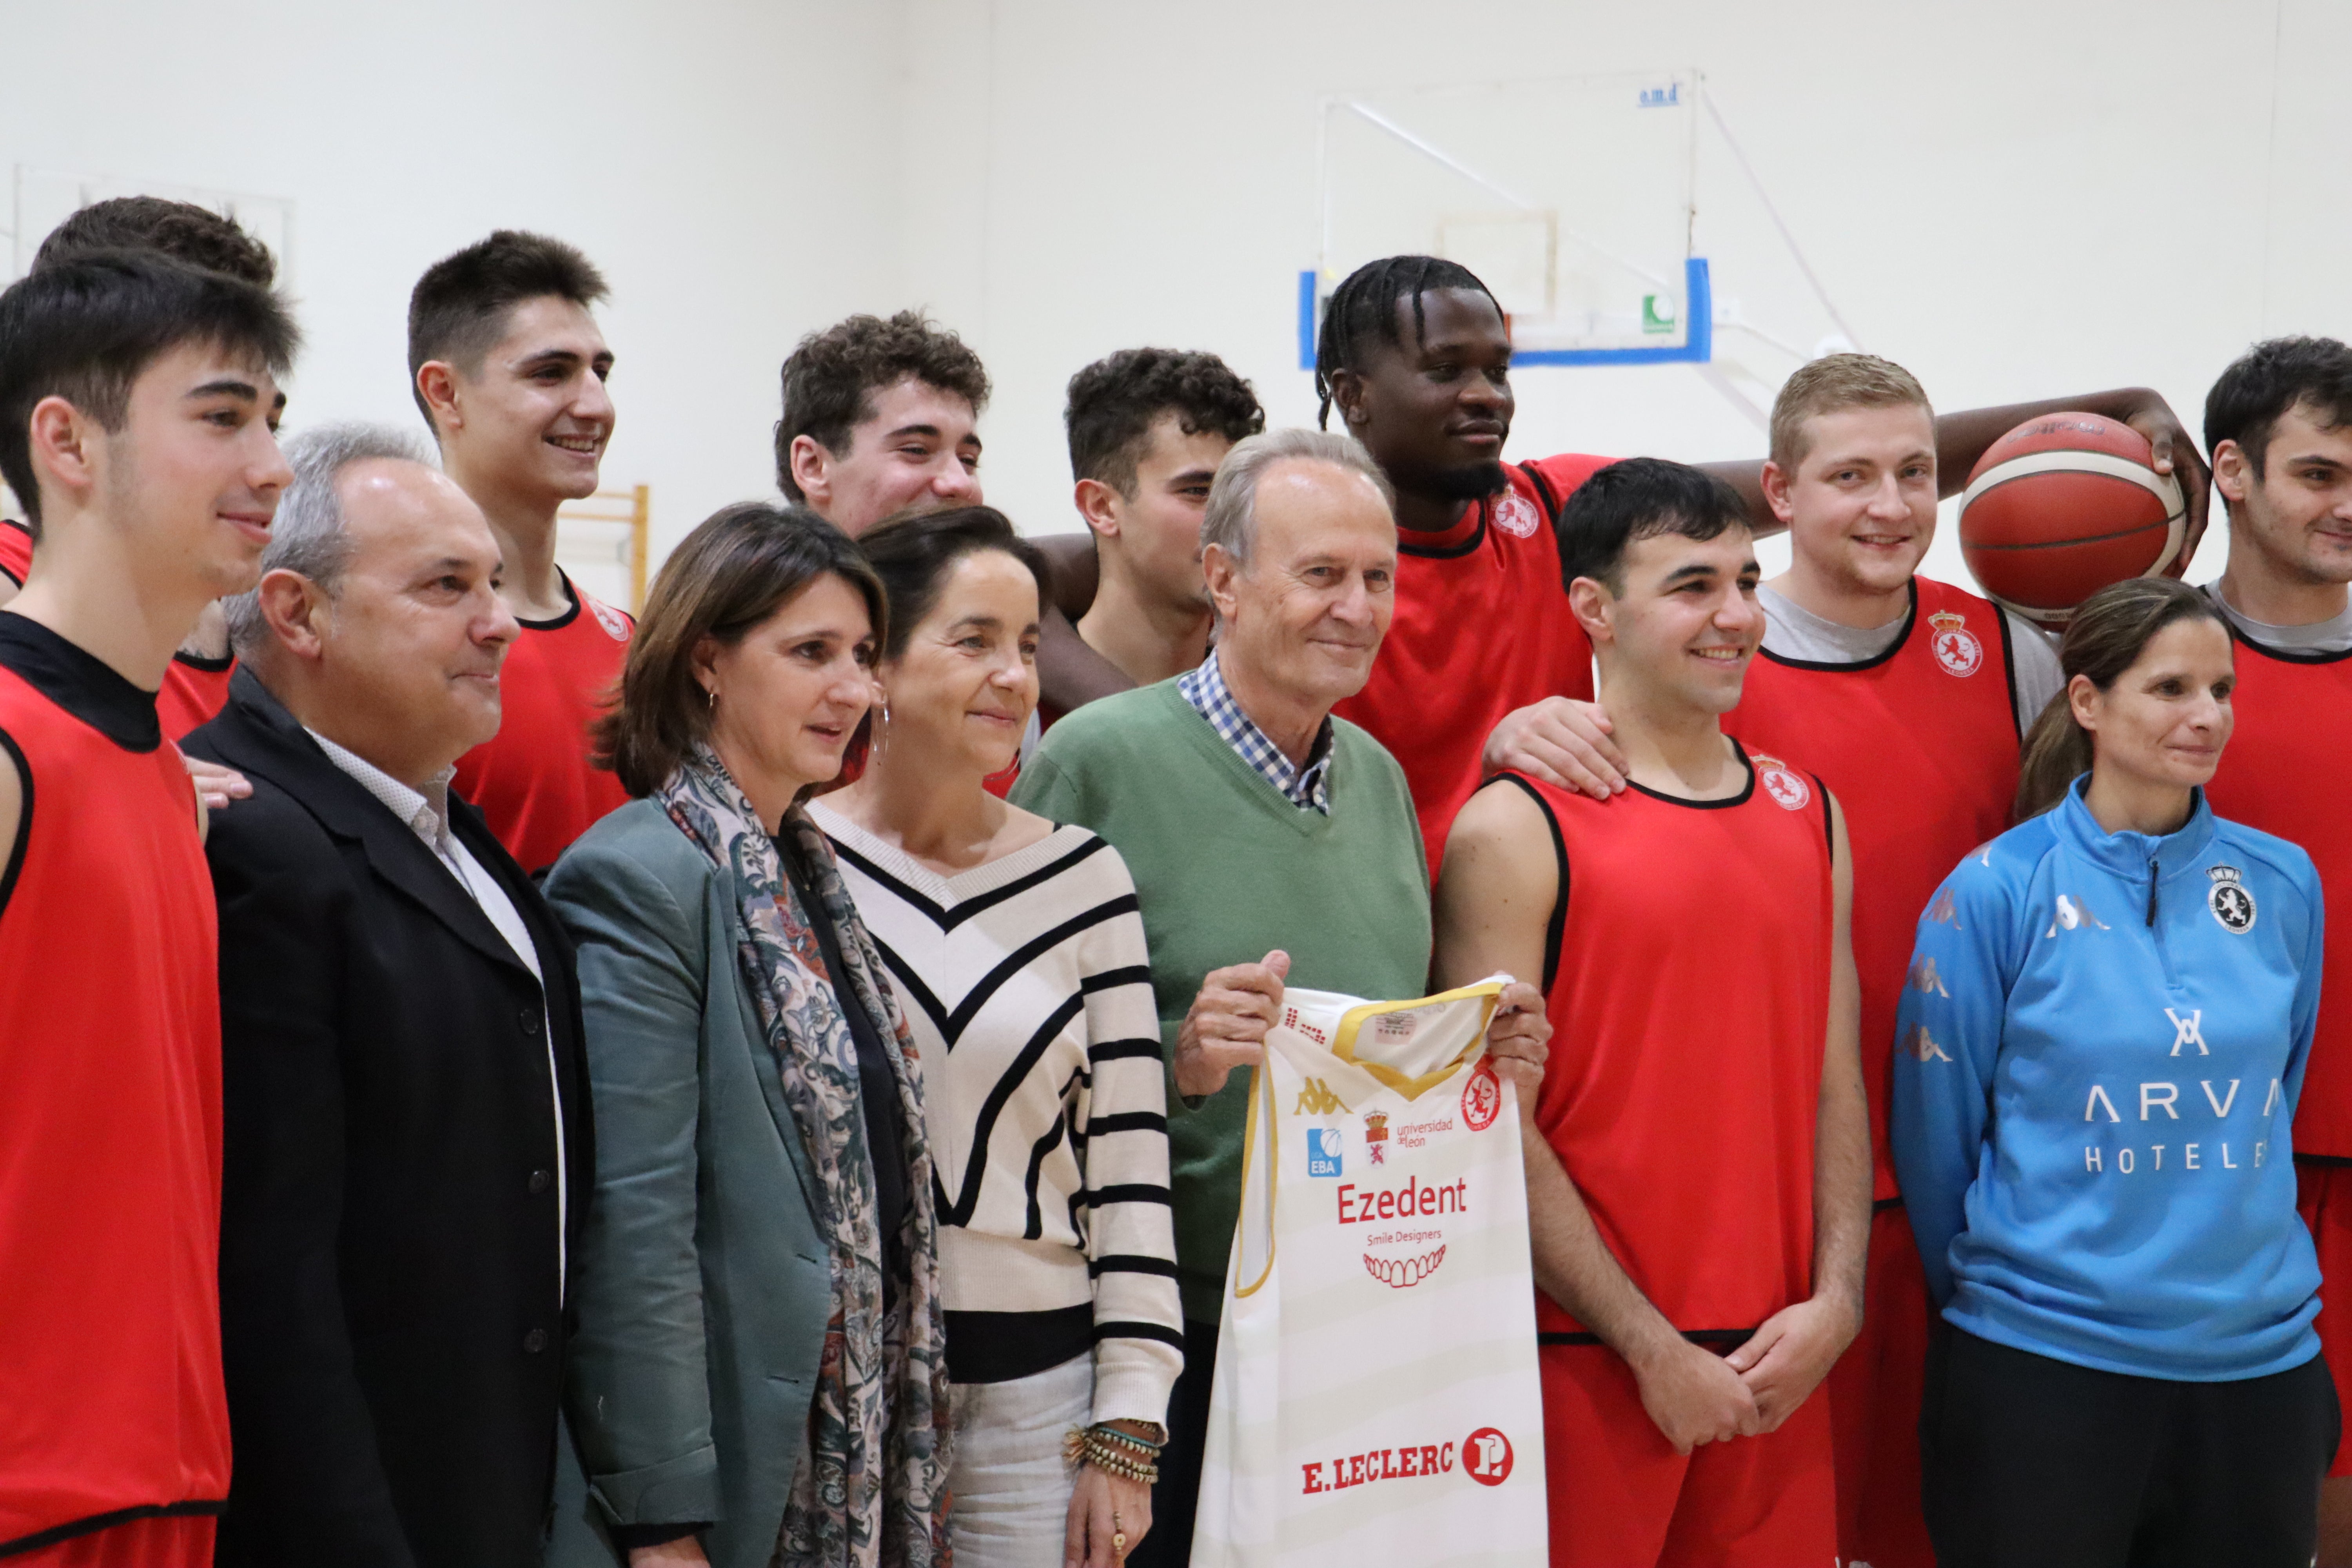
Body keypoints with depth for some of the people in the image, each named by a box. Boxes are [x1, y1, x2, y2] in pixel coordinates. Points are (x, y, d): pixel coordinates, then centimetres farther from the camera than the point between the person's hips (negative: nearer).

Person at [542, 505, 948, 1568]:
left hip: (860, 1469, 8)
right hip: (729, 1478, -8)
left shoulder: (809, 867, 12)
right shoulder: (638, 878, -14)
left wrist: (914, 1469, 13)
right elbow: (631, 1225, -19)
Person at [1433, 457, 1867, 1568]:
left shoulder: (1809, 813, 11)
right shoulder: (1517, 830, -7)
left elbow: (1837, 1084, 11)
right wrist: (1653, 1347, -12)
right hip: (1584, 1356, -5)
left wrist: (1834, 1301, -2)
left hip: (1779, 1361, 5)